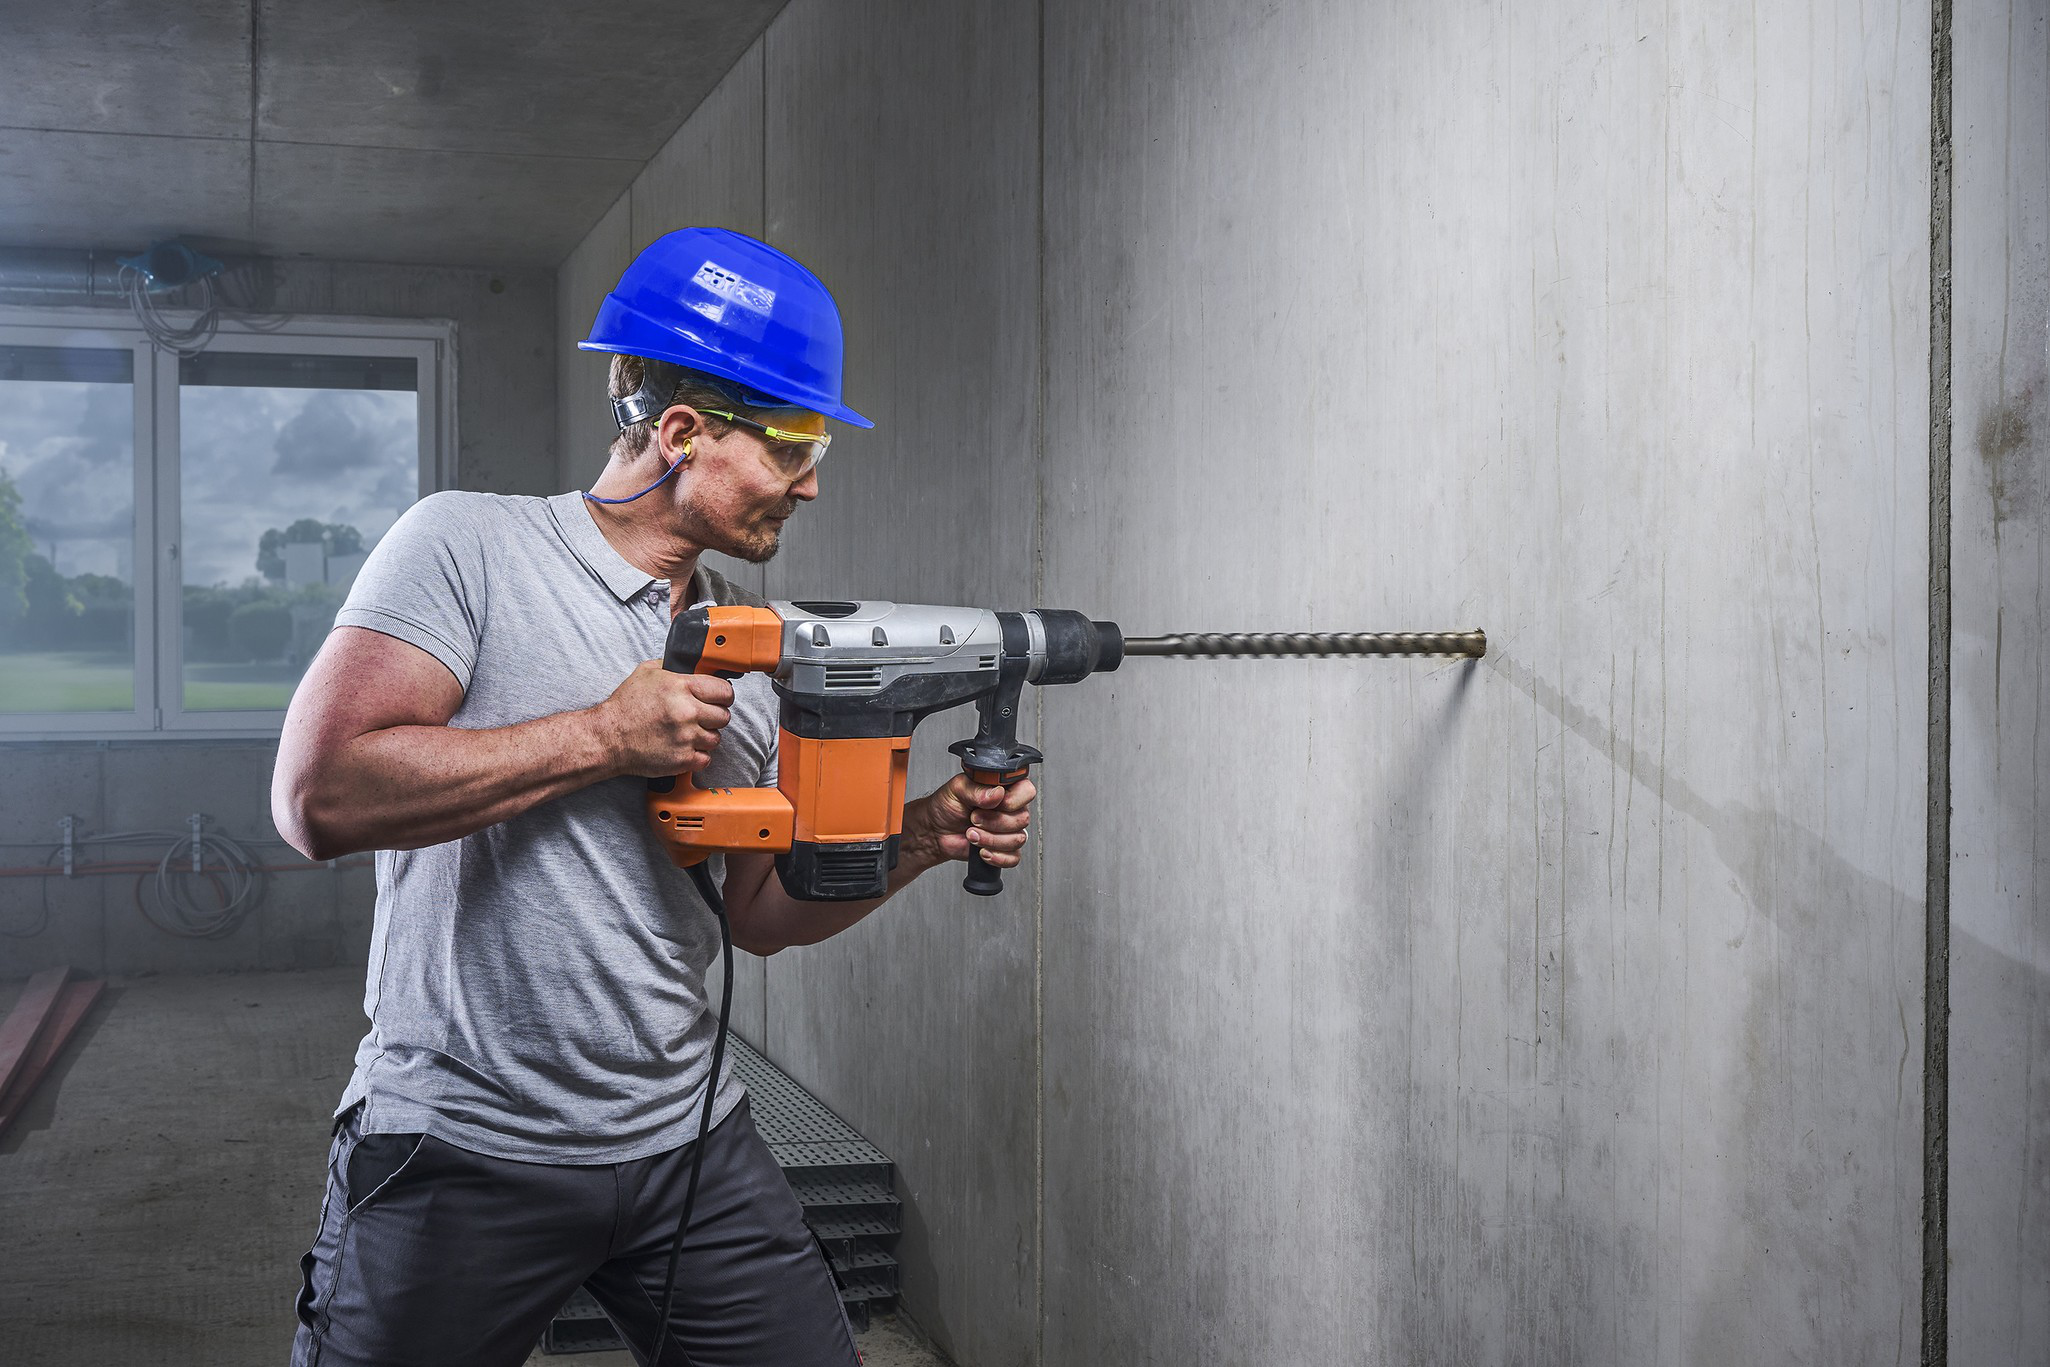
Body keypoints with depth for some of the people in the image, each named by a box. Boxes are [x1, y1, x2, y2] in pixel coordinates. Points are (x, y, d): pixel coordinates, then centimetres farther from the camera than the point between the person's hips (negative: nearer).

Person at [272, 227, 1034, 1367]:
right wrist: (605, 737, -19)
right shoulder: (469, 545, -9)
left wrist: (924, 839, -2)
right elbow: (320, 797, -20)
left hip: (689, 1145, 5)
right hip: (459, 1147, -5)